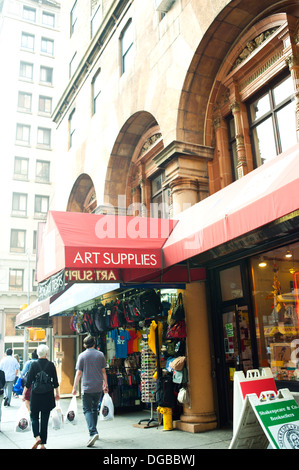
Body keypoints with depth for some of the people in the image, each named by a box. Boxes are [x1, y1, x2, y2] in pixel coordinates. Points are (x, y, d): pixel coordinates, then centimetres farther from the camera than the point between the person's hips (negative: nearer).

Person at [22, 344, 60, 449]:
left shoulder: (34, 364, -7)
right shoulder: (51, 365, -3)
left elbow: (28, 381, -6)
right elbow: (55, 382, 2)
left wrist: (24, 393, 3)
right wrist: (57, 393, 14)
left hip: (36, 395, -1)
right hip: (48, 395, 1)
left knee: (34, 417, 14)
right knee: (45, 419, 10)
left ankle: (37, 437, -7)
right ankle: (43, 443, 13)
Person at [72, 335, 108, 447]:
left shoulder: (82, 356, -4)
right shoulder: (100, 355, 3)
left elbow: (79, 373, -4)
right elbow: (103, 371, 8)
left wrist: (74, 387, 3)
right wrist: (106, 385, 17)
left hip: (87, 387, -3)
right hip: (98, 387, 3)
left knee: (87, 410, 0)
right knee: (95, 409, 17)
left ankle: (93, 432, -17)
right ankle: (93, 432, 24)